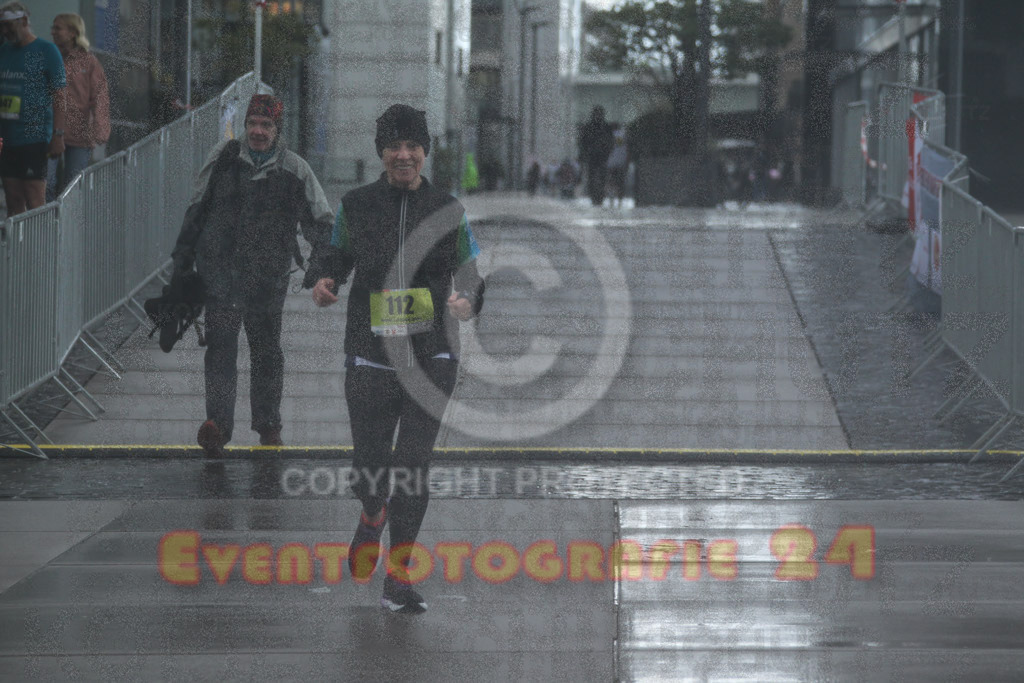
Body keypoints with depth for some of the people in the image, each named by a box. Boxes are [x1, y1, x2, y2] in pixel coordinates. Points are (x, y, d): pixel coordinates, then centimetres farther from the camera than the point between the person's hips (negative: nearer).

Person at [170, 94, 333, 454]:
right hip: (220, 269, 0)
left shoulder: (294, 170, 2)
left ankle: (267, 423, 26)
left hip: (267, 276, 0)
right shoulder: (222, 158, 5)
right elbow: (197, 210, 14)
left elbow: (319, 222, 8)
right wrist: (182, 260, 15)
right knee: (220, 345, -12)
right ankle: (217, 423, -21)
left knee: (266, 349, 10)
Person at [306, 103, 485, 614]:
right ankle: (373, 515, 40)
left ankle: (398, 579, 0)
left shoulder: (447, 211, 5)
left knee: (413, 465, -9)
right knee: (369, 470, 2)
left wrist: (468, 301, -10)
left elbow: (470, 270, 11)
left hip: (431, 355, -1)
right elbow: (336, 253, 17)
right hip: (370, 355, 1)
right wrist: (322, 279, -5)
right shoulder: (356, 206, 5)